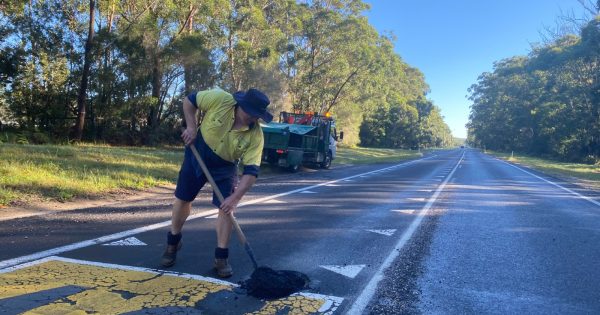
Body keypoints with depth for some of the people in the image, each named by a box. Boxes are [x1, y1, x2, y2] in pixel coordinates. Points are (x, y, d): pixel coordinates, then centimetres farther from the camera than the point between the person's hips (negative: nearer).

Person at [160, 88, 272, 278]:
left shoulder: (255, 136, -27)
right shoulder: (220, 100, -29)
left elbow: (251, 171, -29)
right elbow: (189, 100, -12)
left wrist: (234, 198, -37)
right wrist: (191, 127, -21)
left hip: (225, 167, 0)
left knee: (227, 208, -10)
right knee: (183, 199, 10)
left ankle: (221, 258, 5)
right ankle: (173, 244, 33)